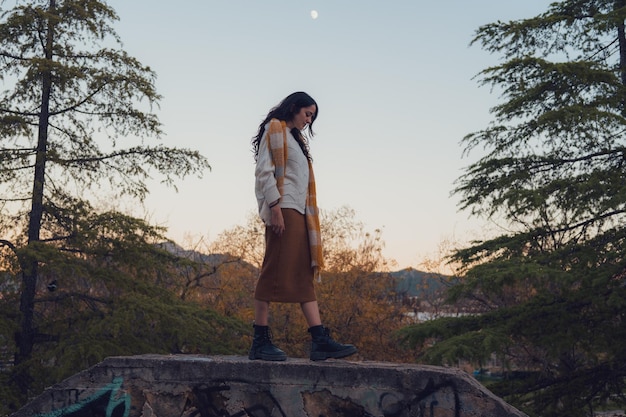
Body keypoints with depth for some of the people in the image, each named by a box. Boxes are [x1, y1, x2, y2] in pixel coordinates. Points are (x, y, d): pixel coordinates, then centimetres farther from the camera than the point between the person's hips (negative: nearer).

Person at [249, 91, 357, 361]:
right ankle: (260, 341, -6)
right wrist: (274, 206, -19)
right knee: (274, 272, -10)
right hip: (283, 209, -9)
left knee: (305, 276, 3)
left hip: (299, 212, 9)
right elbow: (263, 171, -11)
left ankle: (320, 340, 0)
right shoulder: (274, 130, 1)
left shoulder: (295, 138, 27)